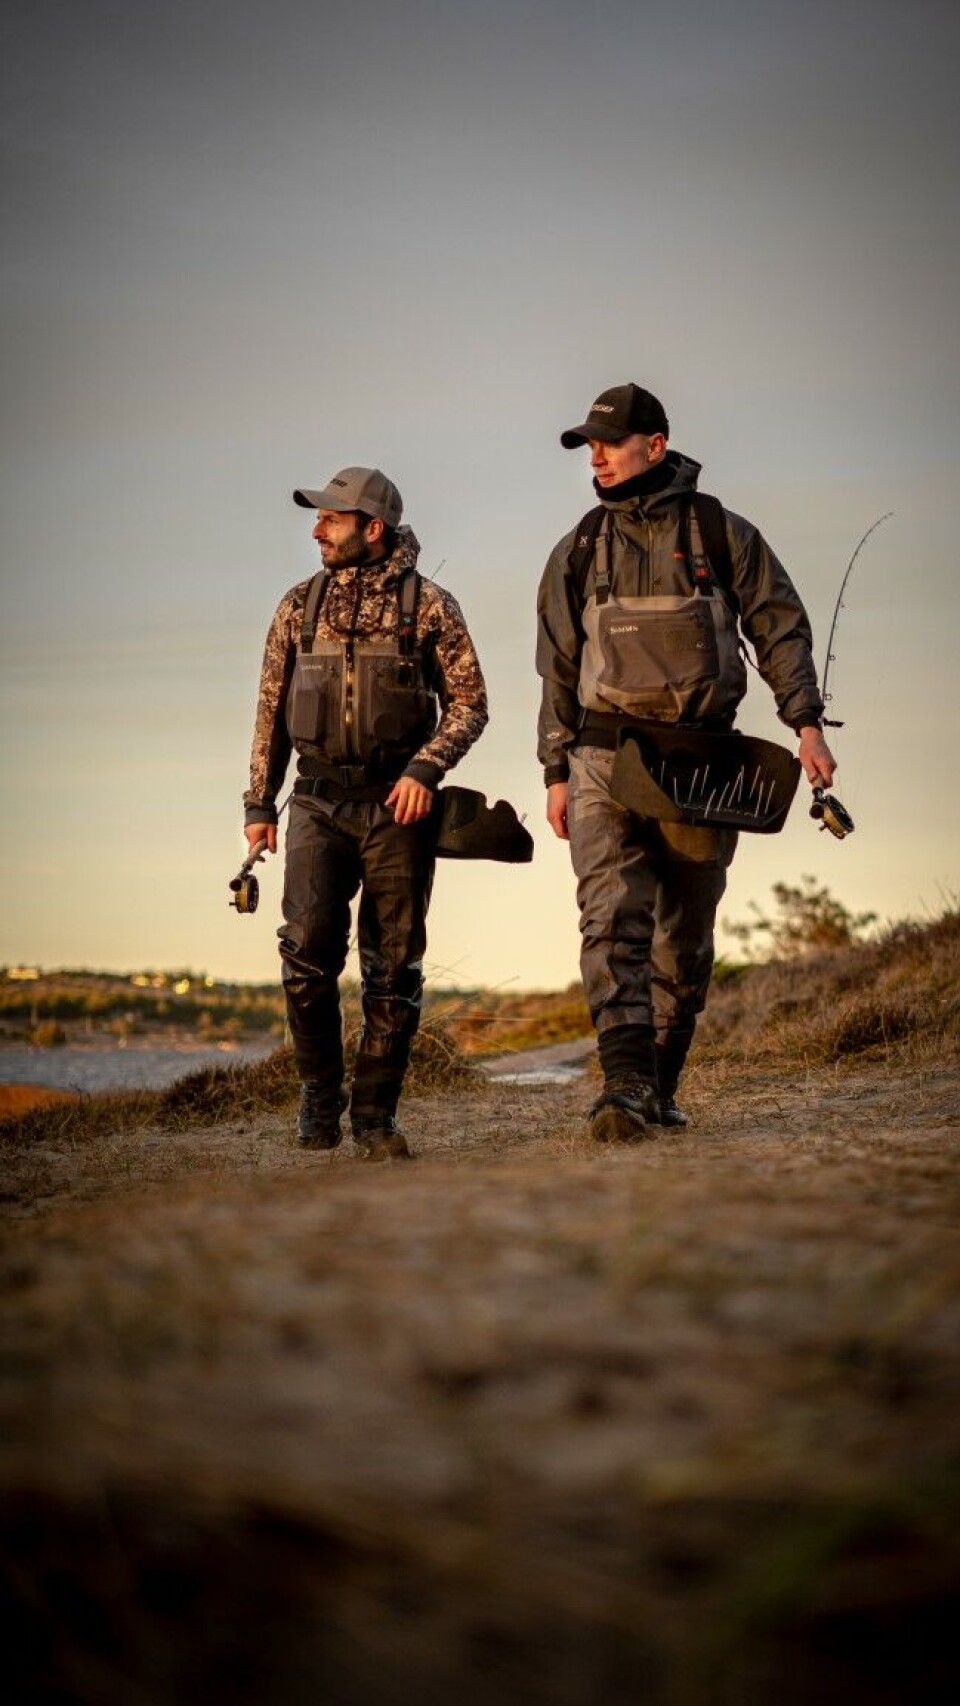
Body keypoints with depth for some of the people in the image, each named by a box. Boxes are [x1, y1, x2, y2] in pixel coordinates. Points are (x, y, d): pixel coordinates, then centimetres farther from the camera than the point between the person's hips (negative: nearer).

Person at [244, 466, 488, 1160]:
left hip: (398, 804, -1)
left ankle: (376, 1112, 12)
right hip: (319, 803, 2)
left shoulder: (428, 604, 1)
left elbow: (470, 704, 1)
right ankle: (320, 1092, 4)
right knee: (308, 947, -14)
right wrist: (259, 803, 11)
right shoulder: (300, 605, 10)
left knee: (395, 966, 1)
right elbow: (271, 709, 15)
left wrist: (425, 768, -14)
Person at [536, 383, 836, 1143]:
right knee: (612, 918, -16)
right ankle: (625, 1087, -25)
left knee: (685, 938, 6)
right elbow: (559, 669, 14)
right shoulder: (578, 553, 10)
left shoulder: (724, 536, 4)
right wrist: (556, 773, 10)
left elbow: (782, 628, 5)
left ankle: (661, 1088, 19)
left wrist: (806, 723, -7)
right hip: (606, 758, 1)